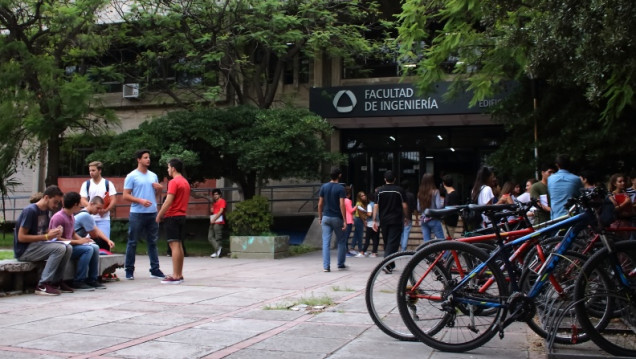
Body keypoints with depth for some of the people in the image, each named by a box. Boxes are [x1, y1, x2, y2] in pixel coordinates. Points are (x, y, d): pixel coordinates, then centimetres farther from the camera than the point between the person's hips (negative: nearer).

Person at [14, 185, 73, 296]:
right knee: (59, 249, -25)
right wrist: (47, 236, -22)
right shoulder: (30, 211, -17)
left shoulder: (45, 211, 9)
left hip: (37, 245, 9)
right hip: (23, 250, -8)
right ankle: (42, 285, -22)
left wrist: (54, 232, -6)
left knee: (68, 248, -8)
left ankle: (56, 281, 1)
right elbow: (21, 237, -20)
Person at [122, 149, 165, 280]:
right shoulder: (132, 176, -3)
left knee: (153, 242, 8)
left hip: (152, 213, 5)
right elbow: (126, 195, -7)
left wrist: (160, 189, 0)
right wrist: (140, 200, -20)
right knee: (132, 242, 1)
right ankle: (129, 270, 9)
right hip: (137, 214, -5)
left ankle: (155, 269, 13)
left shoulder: (153, 176, 14)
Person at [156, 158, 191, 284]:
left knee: (174, 245, -9)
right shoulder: (185, 182, 15)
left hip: (172, 216, -9)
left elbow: (168, 201, -19)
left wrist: (159, 215, -10)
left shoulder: (174, 182, -13)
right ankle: (179, 275, 15)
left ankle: (175, 276, -11)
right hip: (182, 216, 9)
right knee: (179, 245, 12)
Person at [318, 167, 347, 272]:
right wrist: (344, 221, -12)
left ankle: (326, 266, -6)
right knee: (341, 241, 14)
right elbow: (342, 205, -14)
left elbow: (320, 204, 4)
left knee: (326, 242, 1)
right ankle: (341, 264, 21)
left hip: (326, 217, 3)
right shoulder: (340, 188, -9)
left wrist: (320, 217, 14)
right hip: (337, 218, -3)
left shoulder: (324, 187, 2)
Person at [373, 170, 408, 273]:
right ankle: (387, 264, -22)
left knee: (387, 242, 16)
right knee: (393, 243, -6)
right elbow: (404, 206, -3)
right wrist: (406, 217, 11)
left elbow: (376, 206, -2)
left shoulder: (380, 191, 2)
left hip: (384, 220, 3)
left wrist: (375, 220, 2)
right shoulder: (399, 190, -3)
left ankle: (391, 265, 24)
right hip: (396, 220, -3)